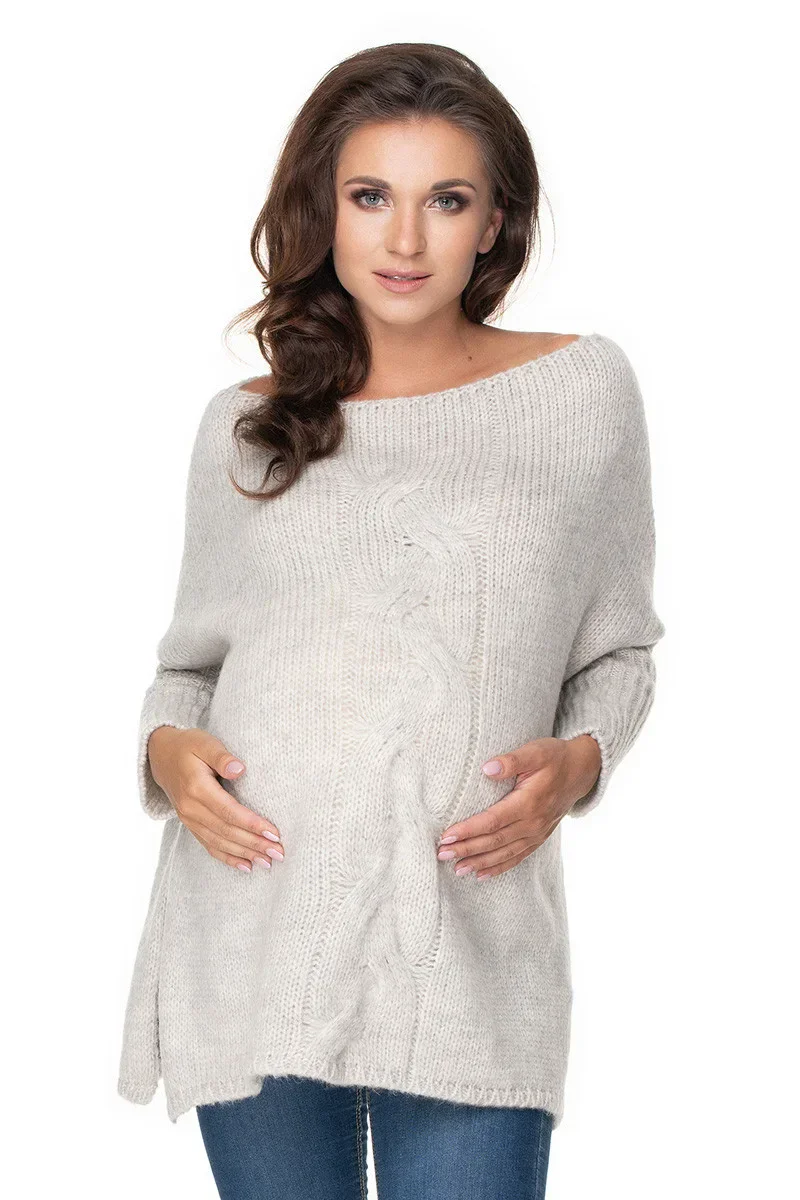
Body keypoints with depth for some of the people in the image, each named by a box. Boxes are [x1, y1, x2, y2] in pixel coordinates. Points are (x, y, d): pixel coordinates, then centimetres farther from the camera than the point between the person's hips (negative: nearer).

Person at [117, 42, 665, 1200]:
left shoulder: (583, 388, 5)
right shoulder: (244, 428, 9)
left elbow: (621, 648, 12)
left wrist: (579, 761, -7)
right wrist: (168, 751, -4)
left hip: (473, 957, -1)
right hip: (253, 946, 2)